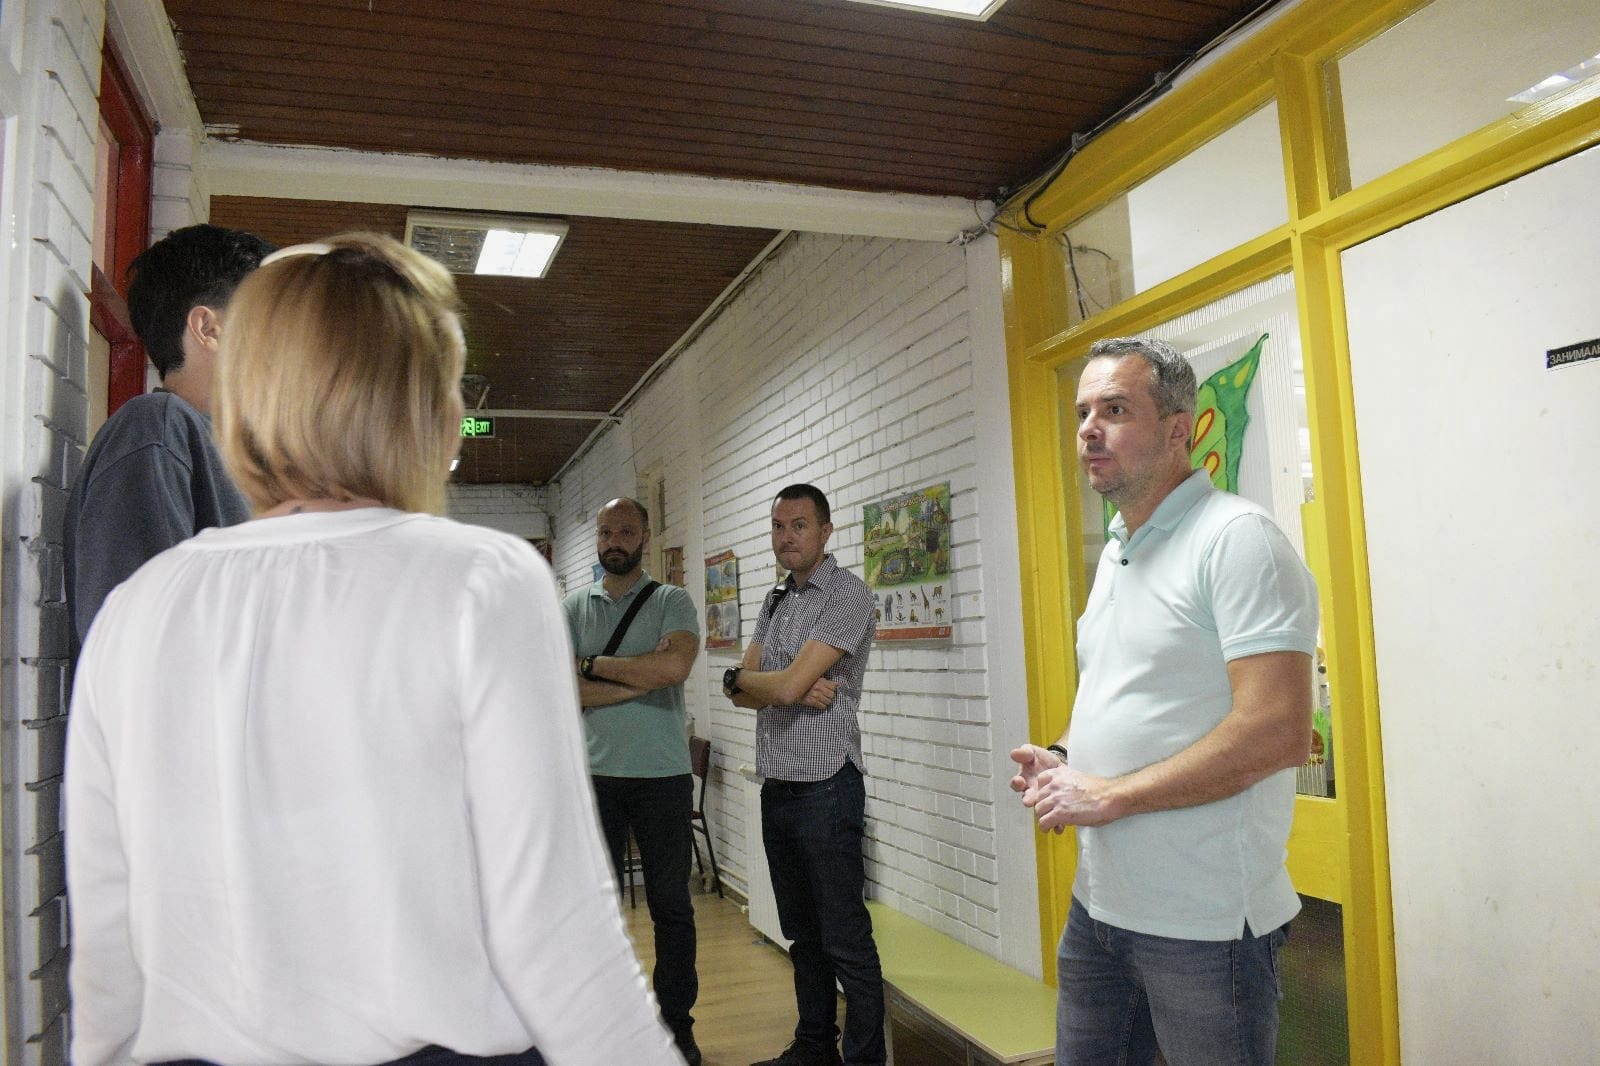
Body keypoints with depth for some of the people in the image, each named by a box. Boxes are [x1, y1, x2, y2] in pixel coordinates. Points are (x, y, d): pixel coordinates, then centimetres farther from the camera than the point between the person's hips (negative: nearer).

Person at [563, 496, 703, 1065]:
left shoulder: (672, 602, -2)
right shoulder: (573, 608, 6)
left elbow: (674, 666, -21)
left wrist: (595, 664, -12)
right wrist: (644, 676, -16)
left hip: (662, 777, -2)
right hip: (596, 775, 3)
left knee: (671, 905, 7)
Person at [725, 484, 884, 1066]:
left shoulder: (847, 594, -10)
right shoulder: (775, 601, 16)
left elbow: (786, 685, -18)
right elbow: (740, 689, 7)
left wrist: (741, 677, 1)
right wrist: (796, 689, -11)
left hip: (826, 785, -8)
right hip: (777, 784, 8)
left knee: (845, 937, -2)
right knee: (802, 931, 17)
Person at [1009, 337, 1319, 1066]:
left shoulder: (1235, 538, -15)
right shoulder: (1117, 552, 13)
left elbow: (1276, 733, -24)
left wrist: (1107, 795, -19)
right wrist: (1065, 761, 3)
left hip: (1202, 923, -8)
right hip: (1098, 901, 8)